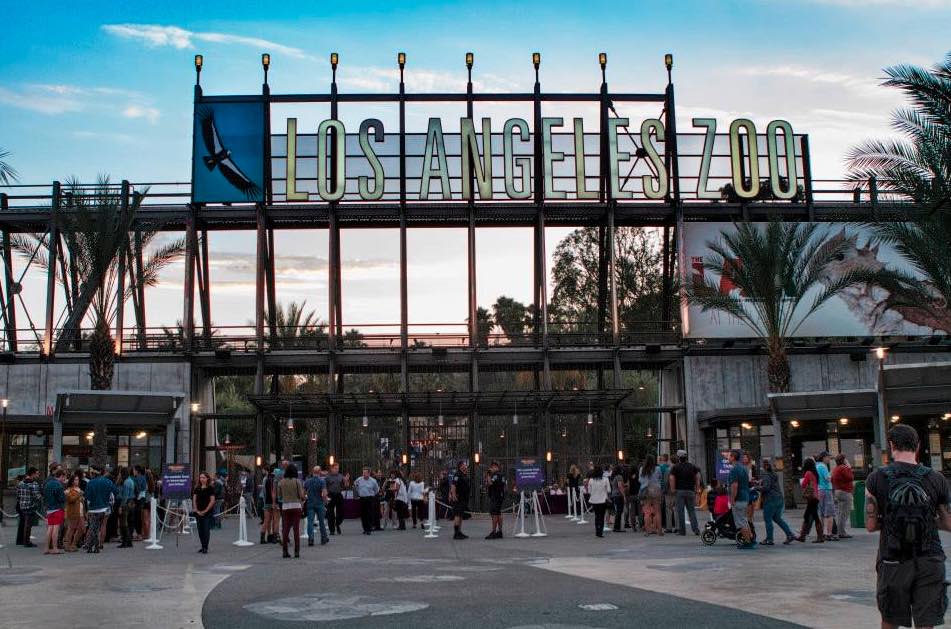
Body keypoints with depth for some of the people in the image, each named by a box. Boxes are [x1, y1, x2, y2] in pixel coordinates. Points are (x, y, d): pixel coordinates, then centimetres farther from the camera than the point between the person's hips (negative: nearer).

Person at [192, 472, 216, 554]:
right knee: (200, 530, 8)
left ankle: (205, 548, -1)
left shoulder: (210, 488, -5)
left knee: (206, 530, -5)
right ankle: (203, 547, 18)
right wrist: (196, 510, -3)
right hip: (198, 512, 4)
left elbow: (212, 501, -8)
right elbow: (194, 500, 8)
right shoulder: (197, 488, 8)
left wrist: (205, 511, -11)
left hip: (208, 512, -4)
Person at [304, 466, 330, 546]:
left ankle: (310, 539, -12)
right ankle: (324, 538, 21)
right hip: (319, 504, -2)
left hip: (310, 504, 2)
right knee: (321, 521, 11)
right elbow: (324, 494, -15)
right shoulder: (322, 481, -9)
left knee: (310, 521, 0)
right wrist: (325, 503, -2)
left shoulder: (307, 481, 3)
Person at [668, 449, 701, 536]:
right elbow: (697, 478, 7)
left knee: (680, 511, 0)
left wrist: (673, 490, -5)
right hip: (690, 491, 3)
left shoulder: (675, 467, -2)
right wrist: (697, 489, 10)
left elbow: (672, 479, -10)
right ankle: (695, 529, -2)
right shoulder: (693, 466, 10)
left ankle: (682, 530, 0)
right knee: (692, 510, 8)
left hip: (679, 491, -3)